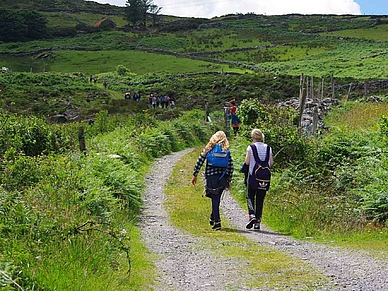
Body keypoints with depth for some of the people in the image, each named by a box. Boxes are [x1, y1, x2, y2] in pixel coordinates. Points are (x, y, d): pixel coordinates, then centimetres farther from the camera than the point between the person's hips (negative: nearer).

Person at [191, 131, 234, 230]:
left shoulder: (208, 148, 1)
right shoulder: (227, 151, 5)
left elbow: (199, 162, -1)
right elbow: (230, 166, 3)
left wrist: (195, 175, 6)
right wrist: (229, 180, 11)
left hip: (211, 177, -2)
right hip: (222, 178, 2)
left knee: (215, 199, 1)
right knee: (217, 199, 18)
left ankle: (217, 222, -4)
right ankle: (213, 218, 30)